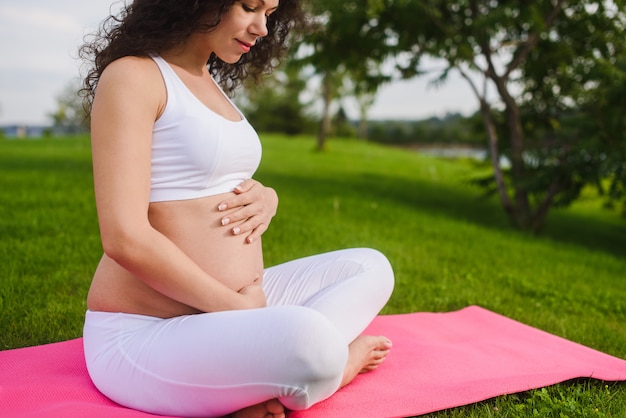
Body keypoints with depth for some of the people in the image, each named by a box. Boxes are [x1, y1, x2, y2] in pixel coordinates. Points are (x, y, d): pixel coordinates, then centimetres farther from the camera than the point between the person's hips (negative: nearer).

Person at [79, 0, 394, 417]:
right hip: (145, 335, -9)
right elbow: (125, 238, -22)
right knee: (309, 339, -36)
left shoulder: (212, 85, 14)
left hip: (227, 309, 9)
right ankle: (334, 360, 0)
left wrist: (266, 198, -3)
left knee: (371, 268, 8)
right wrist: (236, 307, -14)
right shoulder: (130, 76, -12)